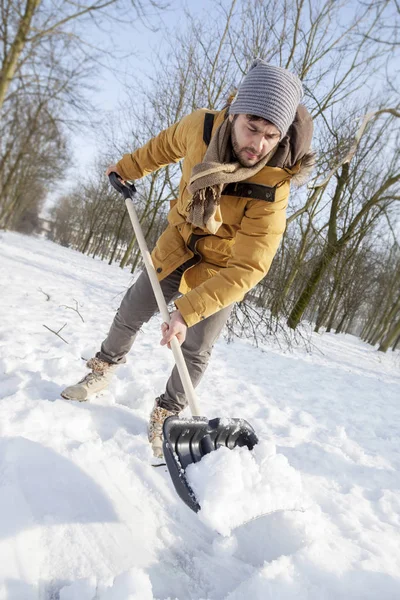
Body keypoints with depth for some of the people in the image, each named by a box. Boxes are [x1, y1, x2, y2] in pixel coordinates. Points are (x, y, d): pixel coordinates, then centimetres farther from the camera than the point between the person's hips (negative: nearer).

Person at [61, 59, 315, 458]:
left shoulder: (272, 188, -34)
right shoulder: (201, 126, -23)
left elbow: (246, 269, -35)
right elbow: (166, 146, 2)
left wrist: (188, 310, -41)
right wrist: (128, 168, 16)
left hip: (222, 268, -3)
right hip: (178, 246, 4)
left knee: (196, 351, 0)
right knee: (130, 315, 15)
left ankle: (165, 417, 24)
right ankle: (102, 371, 42)